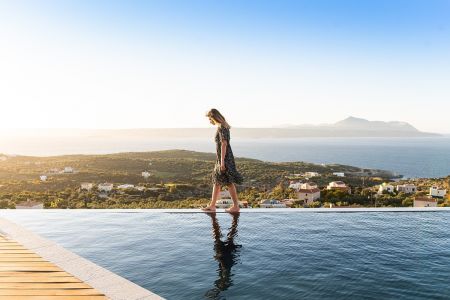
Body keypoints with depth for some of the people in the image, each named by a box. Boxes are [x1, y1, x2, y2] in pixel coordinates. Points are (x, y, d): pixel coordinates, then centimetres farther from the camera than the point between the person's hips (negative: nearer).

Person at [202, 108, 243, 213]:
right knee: (216, 181, 13)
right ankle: (212, 206, 19)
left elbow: (224, 144, -21)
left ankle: (236, 206, 6)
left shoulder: (221, 127, -15)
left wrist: (222, 161, -22)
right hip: (221, 158, 10)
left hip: (224, 158, -10)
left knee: (229, 183, -3)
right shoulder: (223, 126, 14)